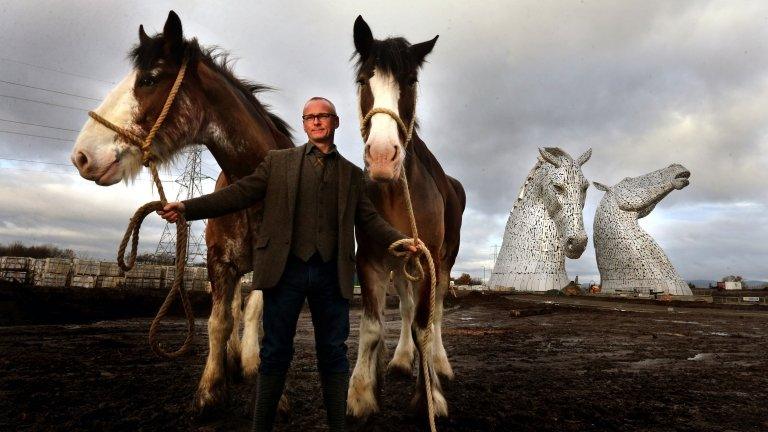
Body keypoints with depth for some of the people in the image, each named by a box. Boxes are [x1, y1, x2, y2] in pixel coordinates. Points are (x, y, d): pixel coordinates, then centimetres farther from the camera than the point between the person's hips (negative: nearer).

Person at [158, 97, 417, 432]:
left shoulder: (352, 174, 14)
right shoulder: (277, 161, 10)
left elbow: (370, 220, 10)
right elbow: (240, 193, 4)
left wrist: (401, 241, -6)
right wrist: (187, 207, -7)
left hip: (332, 273, 1)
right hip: (286, 268, -1)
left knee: (333, 353, 8)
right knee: (275, 352, 7)